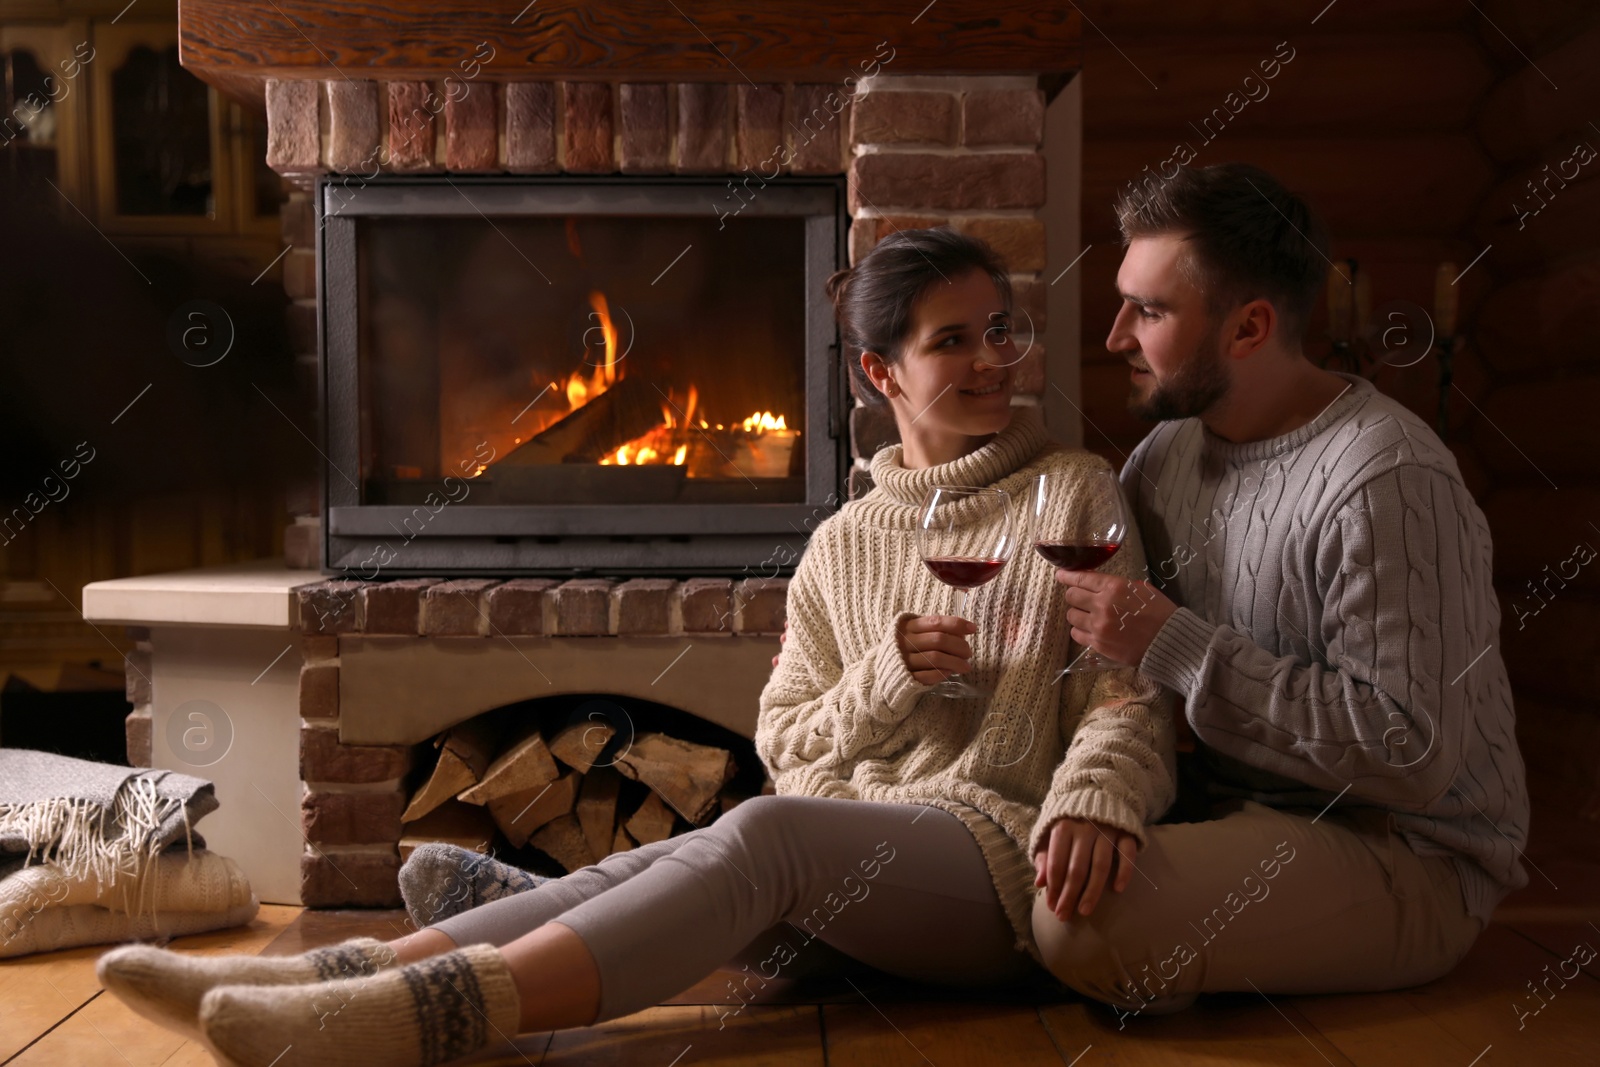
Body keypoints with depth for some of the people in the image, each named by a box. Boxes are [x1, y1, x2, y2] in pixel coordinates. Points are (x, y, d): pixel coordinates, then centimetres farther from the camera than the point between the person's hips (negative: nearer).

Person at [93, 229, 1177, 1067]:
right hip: (850, 855, 4)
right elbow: (790, 752, 13)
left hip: (1003, 853, -4)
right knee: (653, 867, -26)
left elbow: (1130, 699, -1)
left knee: (765, 833, -35)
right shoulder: (841, 547, 16)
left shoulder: (1075, 495, 7)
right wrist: (886, 682, -7)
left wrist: (1096, 797, -23)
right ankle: (338, 978, -35)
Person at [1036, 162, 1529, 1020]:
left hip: (1403, 853, -8)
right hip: (1233, 810, 8)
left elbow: (1412, 754, -25)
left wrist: (1177, 647, -25)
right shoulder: (1167, 451, 6)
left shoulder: (1385, 480, -21)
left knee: (1081, 912, -28)